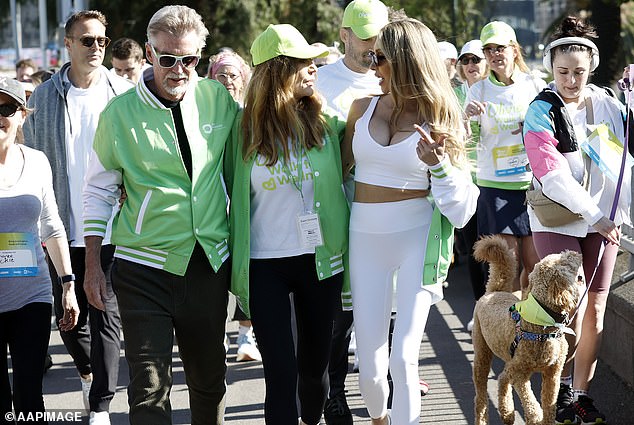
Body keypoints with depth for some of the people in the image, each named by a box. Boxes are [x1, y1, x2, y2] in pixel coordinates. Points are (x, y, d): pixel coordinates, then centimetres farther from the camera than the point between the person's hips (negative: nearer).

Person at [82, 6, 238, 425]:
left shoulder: (217, 98, -1)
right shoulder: (120, 113, -6)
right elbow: (99, 191, 2)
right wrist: (93, 267, 0)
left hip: (211, 263, 3)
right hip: (145, 268, -3)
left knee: (210, 378, 15)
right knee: (150, 388, -6)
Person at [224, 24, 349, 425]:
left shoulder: (326, 123, -1)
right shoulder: (245, 128, -4)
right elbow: (228, 187, 4)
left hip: (321, 260, 2)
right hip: (265, 266, -2)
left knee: (315, 361, 14)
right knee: (281, 370, -5)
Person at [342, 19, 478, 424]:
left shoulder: (437, 119, -3)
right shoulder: (363, 108, 5)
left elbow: (461, 202, -3)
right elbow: (342, 166, 18)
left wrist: (437, 164, -21)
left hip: (418, 237, -3)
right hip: (366, 237, 3)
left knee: (403, 357, -11)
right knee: (370, 357, 3)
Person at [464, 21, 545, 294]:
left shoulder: (536, 86, 5)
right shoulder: (479, 90, 4)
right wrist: (467, 117, -18)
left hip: (532, 182, 1)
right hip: (495, 186, -1)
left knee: (534, 262, 2)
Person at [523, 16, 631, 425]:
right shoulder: (542, 111, -7)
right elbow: (553, 175, -15)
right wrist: (595, 216, -17)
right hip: (558, 220, -4)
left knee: (595, 308, 6)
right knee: (570, 312, -8)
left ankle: (582, 392, 15)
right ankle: (562, 389, 10)